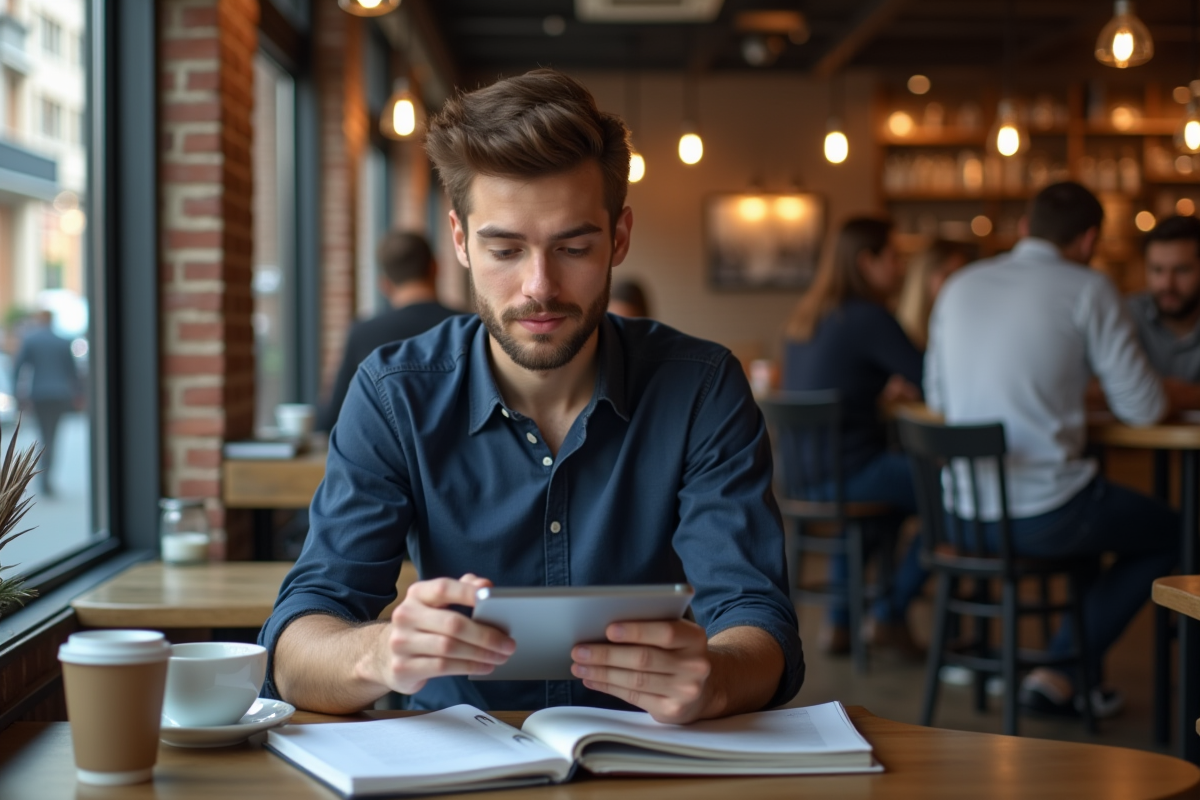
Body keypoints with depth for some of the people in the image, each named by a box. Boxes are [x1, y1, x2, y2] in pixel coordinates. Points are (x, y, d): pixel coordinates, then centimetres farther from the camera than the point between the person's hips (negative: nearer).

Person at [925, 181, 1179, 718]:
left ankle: (1084, 676, 35)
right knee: (1167, 533, 20)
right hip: (1042, 516, -7)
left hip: (962, 513, 7)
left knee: (1094, 508, 35)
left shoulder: (960, 286, 10)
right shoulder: (1088, 290, -7)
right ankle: (1063, 671, 14)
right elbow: (1142, 409, -6)